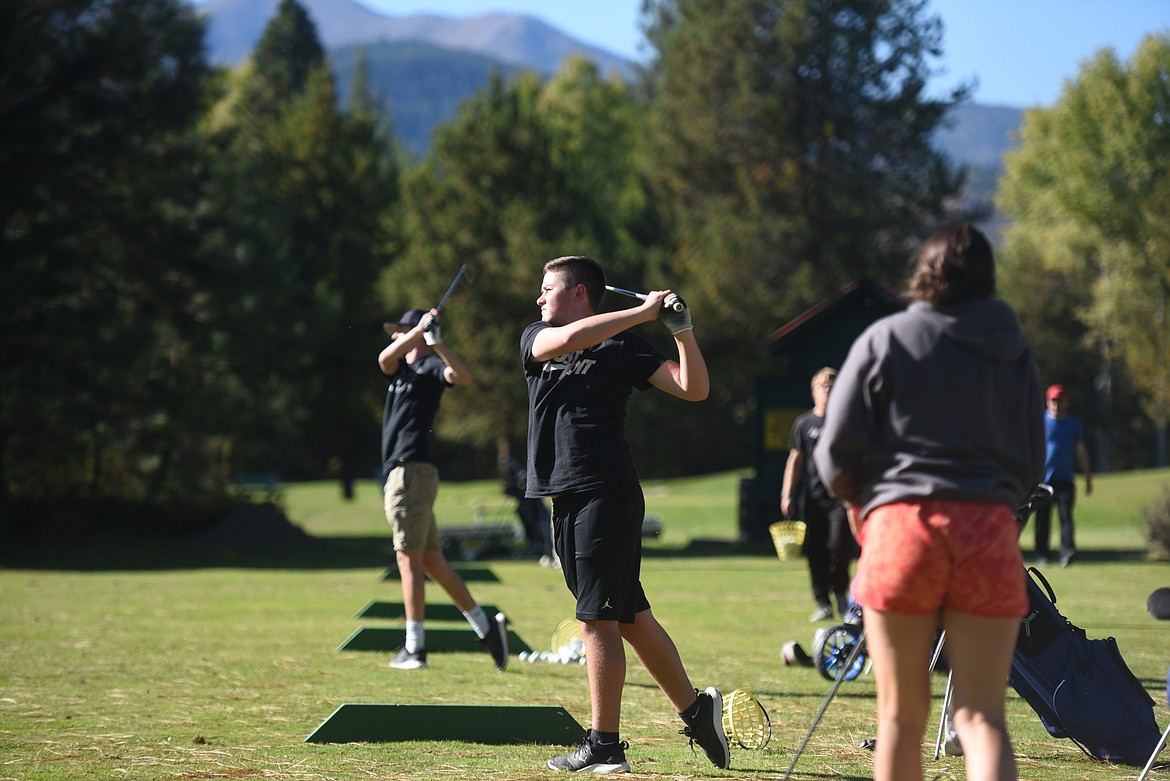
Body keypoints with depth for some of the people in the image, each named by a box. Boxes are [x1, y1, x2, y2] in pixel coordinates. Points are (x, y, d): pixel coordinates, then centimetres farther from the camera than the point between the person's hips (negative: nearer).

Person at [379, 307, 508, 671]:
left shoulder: (431, 365, -2)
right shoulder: (400, 368, 22)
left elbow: (463, 376, -22)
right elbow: (384, 358, -2)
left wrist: (435, 340, -30)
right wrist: (418, 331, -15)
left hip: (412, 470, -9)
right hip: (401, 472, 9)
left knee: (409, 558, -9)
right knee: (431, 560, 9)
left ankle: (414, 648, -9)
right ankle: (485, 625, 11)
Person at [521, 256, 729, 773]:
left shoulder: (623, 347, 1)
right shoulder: (535, 338, 13)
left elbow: (695, 389, -4)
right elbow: (570, 338, -11)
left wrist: (682, 332, -16)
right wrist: (645, 311, -11)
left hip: (608, 493, -6)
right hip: (565, 497, 6)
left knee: (598, 618, -7)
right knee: (629, 616, 11)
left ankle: (604, 746, -1)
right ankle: (695, 708, 22)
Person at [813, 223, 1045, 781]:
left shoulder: (884, 340, 3)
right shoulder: (1015, 352, 13)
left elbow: (836, 453, 1)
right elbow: (1032, 464, 15)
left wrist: (858, 501, 20)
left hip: (901, 522, -2)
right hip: (990, 529, 2)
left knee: (902, 714, 7)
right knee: (982, 714, -2)